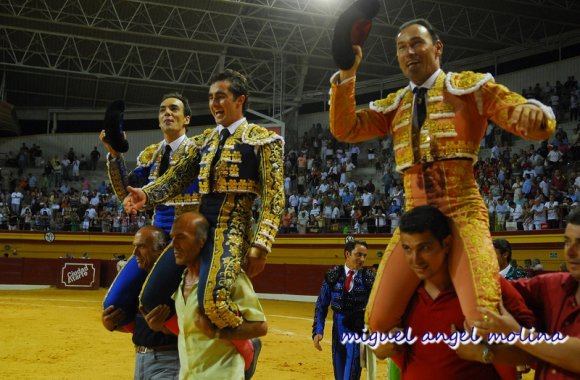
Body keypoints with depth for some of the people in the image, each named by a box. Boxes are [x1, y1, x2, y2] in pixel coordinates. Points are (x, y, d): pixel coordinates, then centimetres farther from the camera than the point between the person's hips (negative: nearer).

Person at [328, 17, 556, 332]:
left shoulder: (469, 86, 6)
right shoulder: (394, 105, 19)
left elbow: (540, 125, -2)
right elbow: (344, 129, 10)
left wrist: (534, 111, -27)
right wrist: (346, 76, -2)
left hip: (462, 213, -4)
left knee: (484, 324, -25)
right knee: (378, 321, -2)